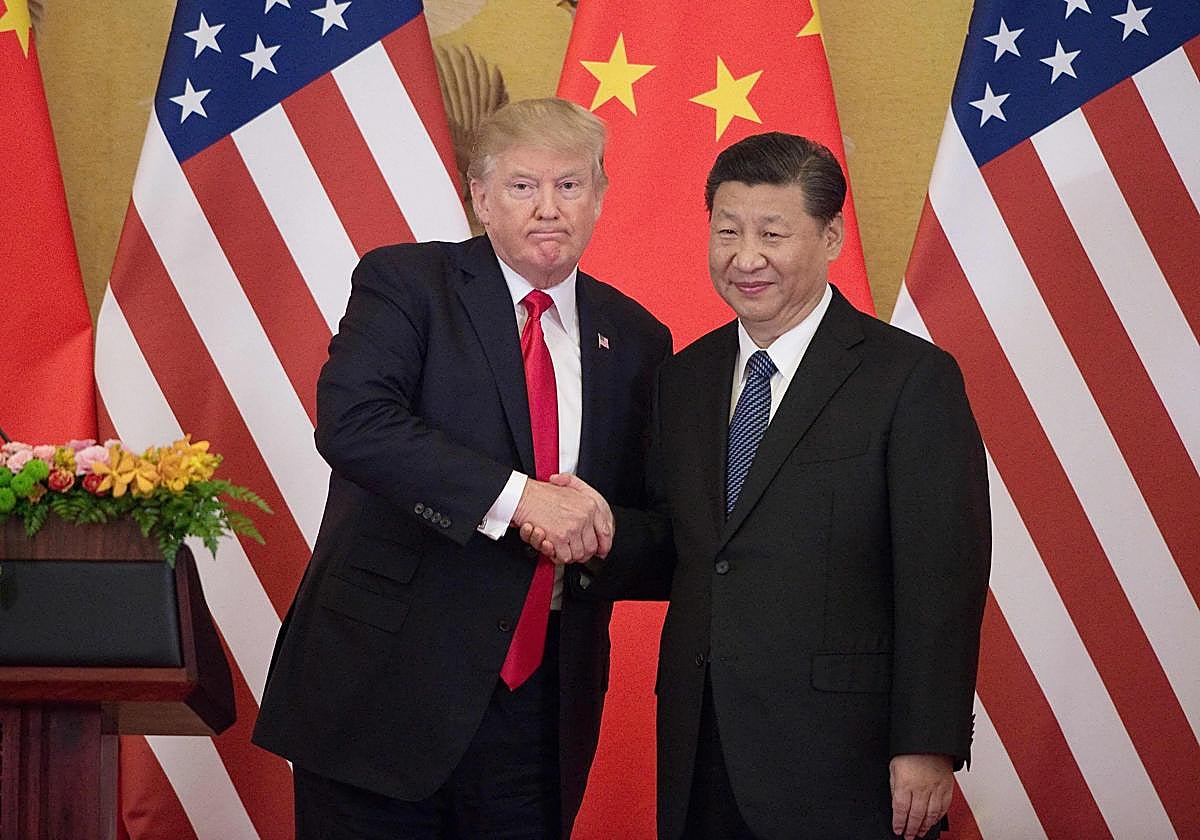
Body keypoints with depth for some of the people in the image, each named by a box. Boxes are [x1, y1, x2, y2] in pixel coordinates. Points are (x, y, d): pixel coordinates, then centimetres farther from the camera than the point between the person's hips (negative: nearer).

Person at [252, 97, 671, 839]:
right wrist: (515, 497, -25)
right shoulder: (404, 282, -1)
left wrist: (594, 532, -8)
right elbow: (350, 420, -18)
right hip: (385, 687, -3)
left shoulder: (635, 340, 11)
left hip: (540, 700, 4)